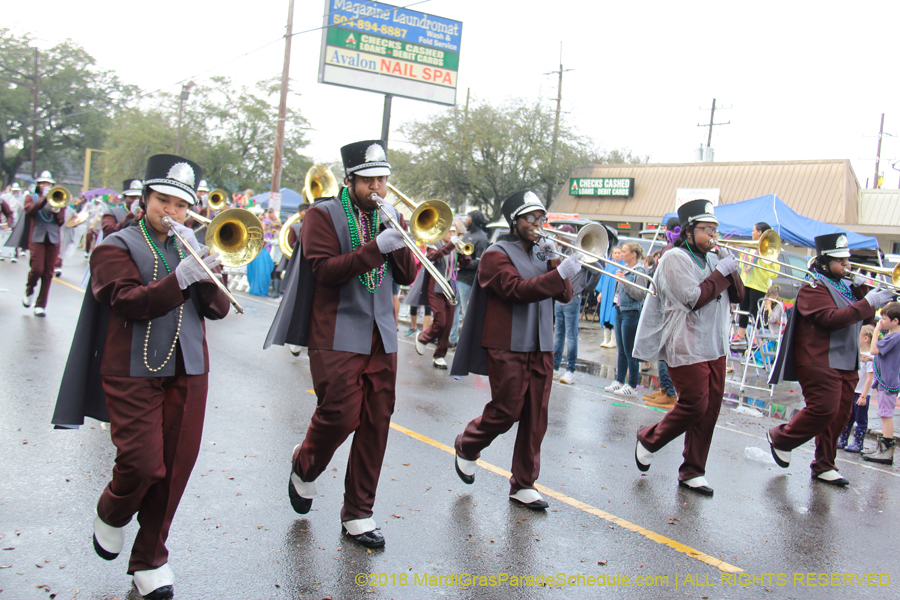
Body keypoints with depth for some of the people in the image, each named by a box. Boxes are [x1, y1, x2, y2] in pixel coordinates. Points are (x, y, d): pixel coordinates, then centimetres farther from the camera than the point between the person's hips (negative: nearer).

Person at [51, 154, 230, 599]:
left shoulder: (191, 247, 16)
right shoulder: (115, 248, 1)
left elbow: (218, 309, 7)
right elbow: (131, 301, -16)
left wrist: (208, 274, -12)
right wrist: (180, 278, -28)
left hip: (188, 372, 4)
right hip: (133, 373, -4)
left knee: (175, 470, 4)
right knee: (143, 465, -10)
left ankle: (150, 560, 22)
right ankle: (110, 514, 25)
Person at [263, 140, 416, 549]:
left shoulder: (390, 216, 14)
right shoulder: (323, 215, -2)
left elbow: (407, 276, 8)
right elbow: (324, 270, -15)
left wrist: (399, 243, -10)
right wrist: (376, 247, -23)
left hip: (381, 335, 5)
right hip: (337, 334, -5)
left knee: (376, 423, 3)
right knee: (341, 415, -9)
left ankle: (358, 515, 15)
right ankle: (304, 467, 25)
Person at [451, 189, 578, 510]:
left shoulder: (541, 253, 16)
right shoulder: (497, 254, -5)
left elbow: (565, 295, 7)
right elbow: (517, 289, -22)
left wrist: (554, 260, -5)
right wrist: (560, 273, -29)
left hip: (540, 347, 6)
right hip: (507, 347, -6)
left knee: (535, 418, 5)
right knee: (506, 410, -2)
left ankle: (523, 486, 15)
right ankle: (466, 448, 27)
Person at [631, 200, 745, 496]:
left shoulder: (712, 259, 16)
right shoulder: (675, 258, -9)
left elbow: (738, 294, 14)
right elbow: (693, 298, -19)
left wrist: (731, 269, -2)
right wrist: (721, 272, -11)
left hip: (714, 348, 8)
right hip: (687, 348, -8)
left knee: (709, 410, 6)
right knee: (695, 406, -8)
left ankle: (692, 472, 16)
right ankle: (648, 439, 17)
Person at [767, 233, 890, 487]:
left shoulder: (843, 285, 18)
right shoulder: (813, 287, -9)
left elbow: (865, 316, 15)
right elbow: (832, 318, -23)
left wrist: (861, 291, 1)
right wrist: (868, 302, -23)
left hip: (847, 363, 9)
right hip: (820, 362, -8)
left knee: (839, 415, 7)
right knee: (824, 409, -14)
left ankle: (824, 466, 16)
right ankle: (780, 438, 7)